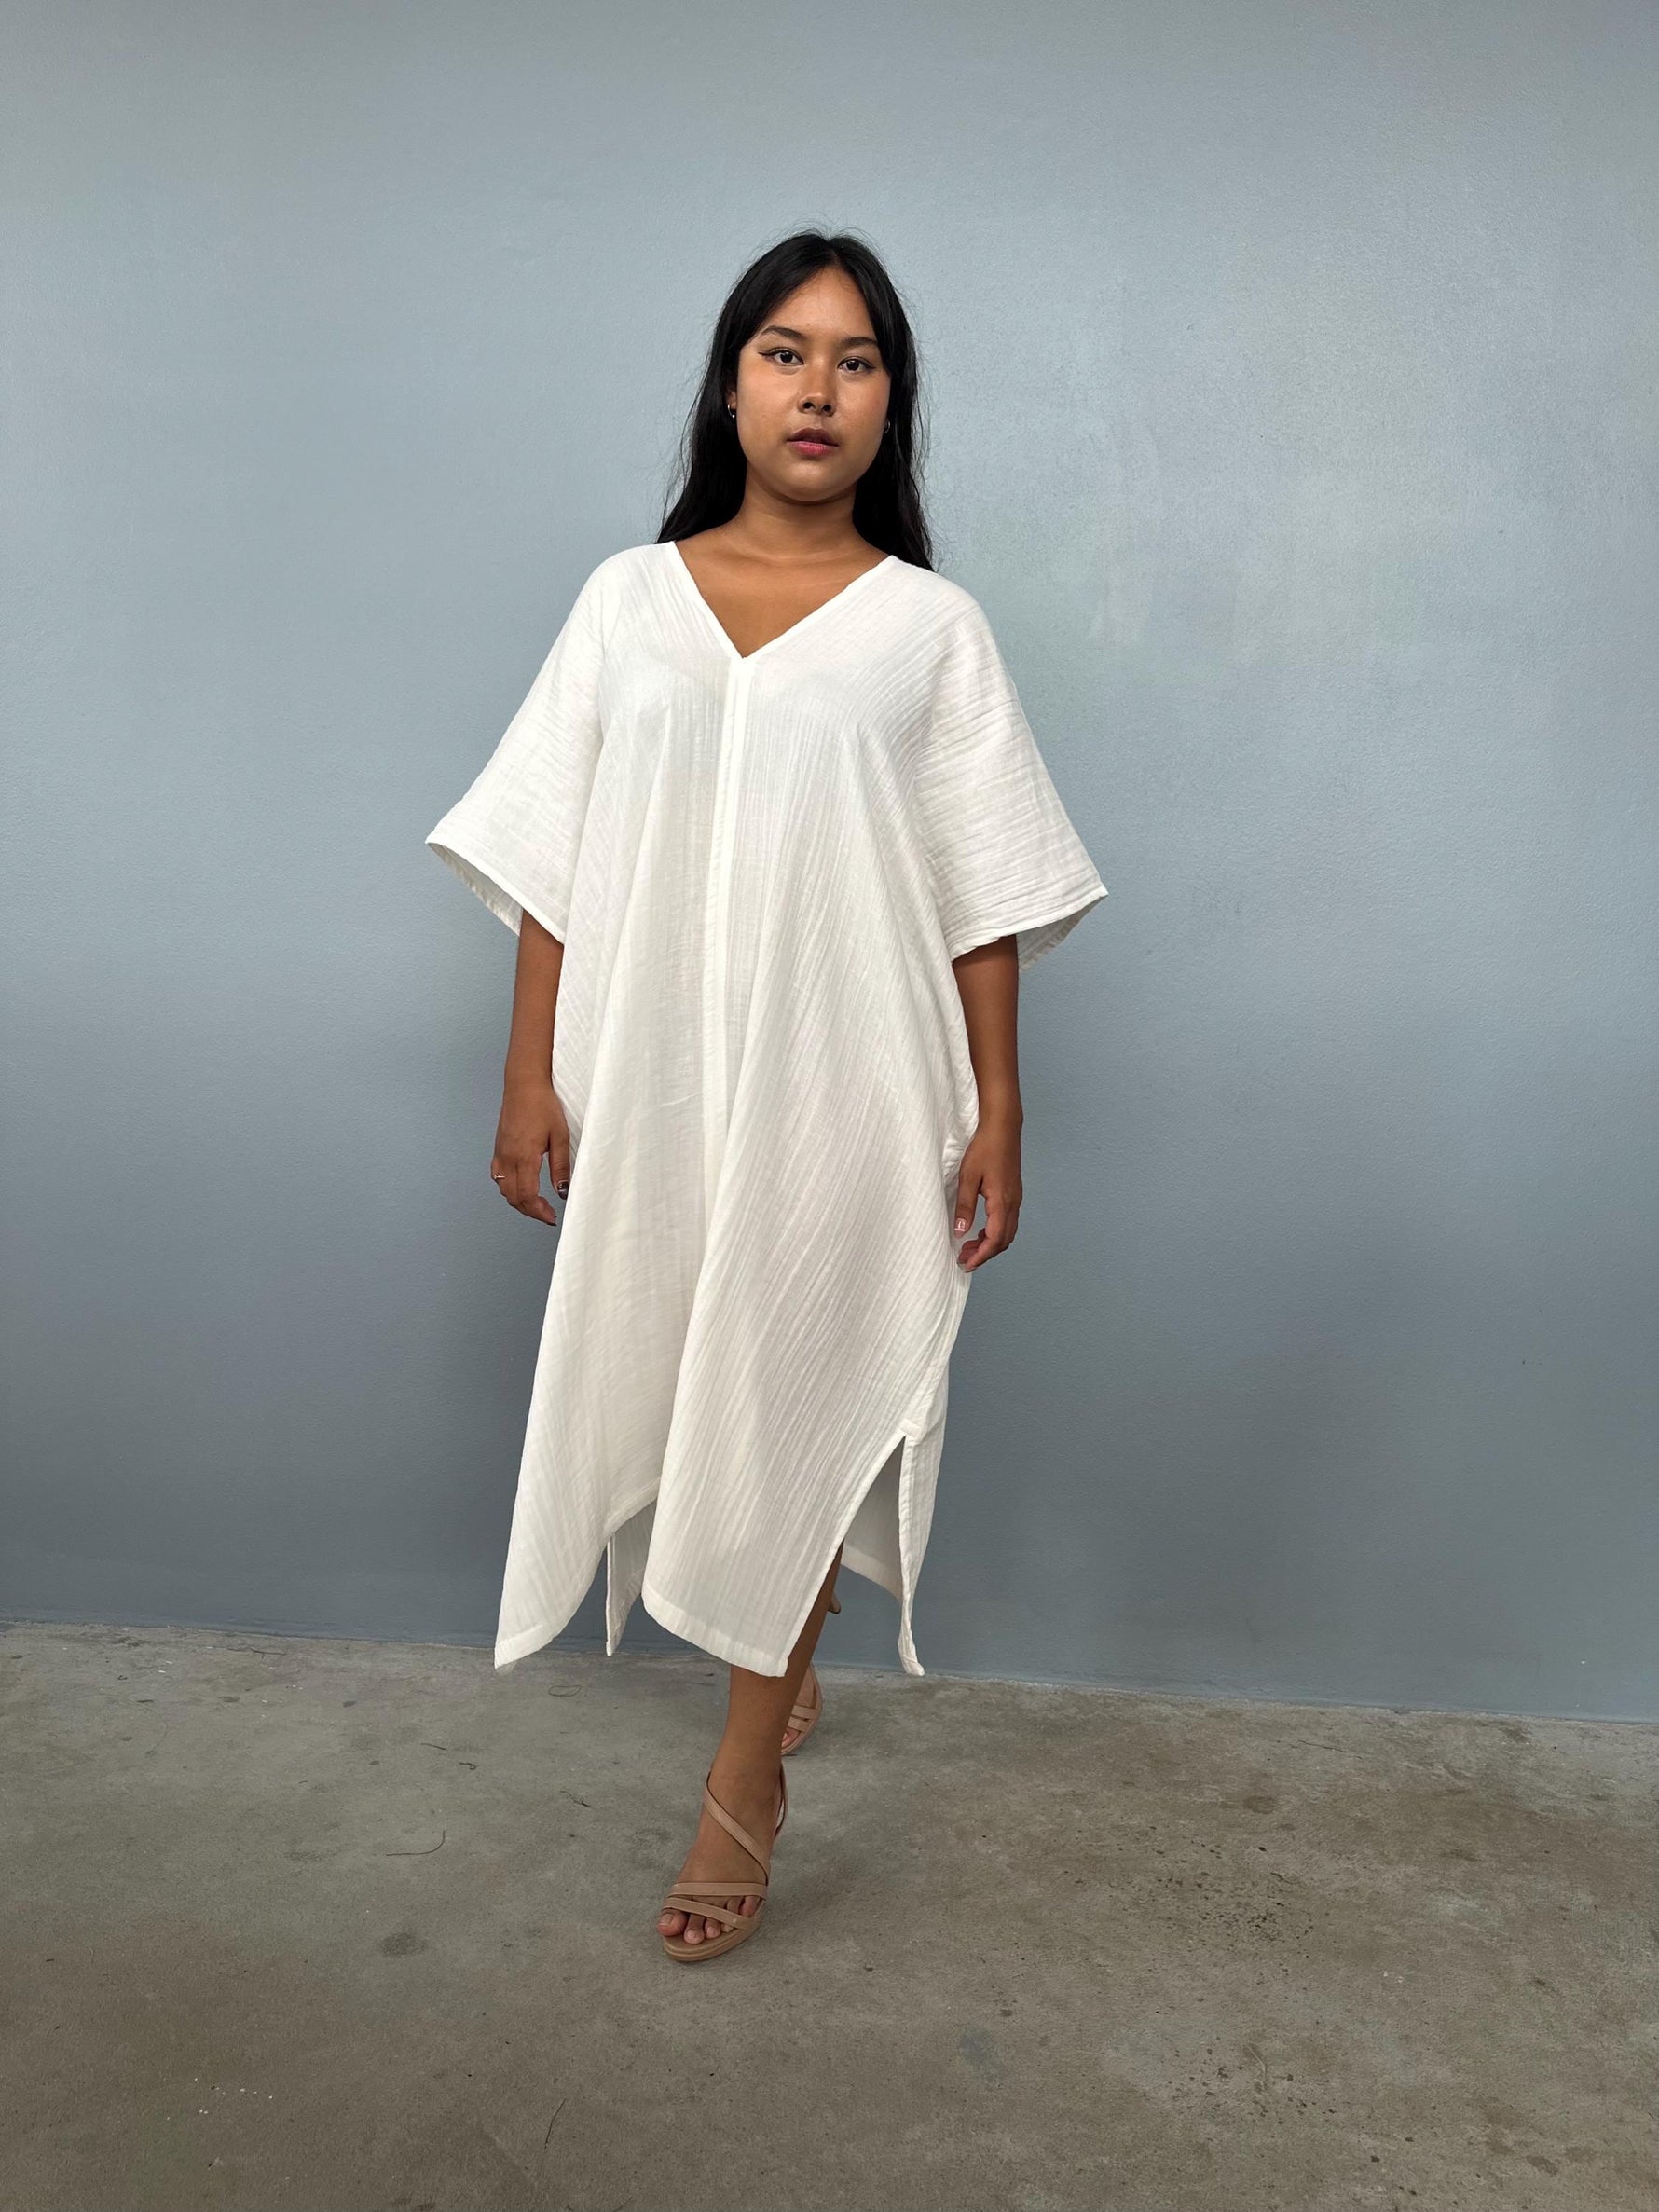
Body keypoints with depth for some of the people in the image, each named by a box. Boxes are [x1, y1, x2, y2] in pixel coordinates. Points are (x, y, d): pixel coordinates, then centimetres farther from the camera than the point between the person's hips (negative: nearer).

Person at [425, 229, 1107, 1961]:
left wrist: (997, 1112, -4)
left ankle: (747, 1778, 18)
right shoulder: (629, 597, 6)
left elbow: (983, 899, 0)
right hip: (653, 1072, 2)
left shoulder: (929, 624, 2)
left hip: (844, 1082, -2)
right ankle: (776, 1656, 40)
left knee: (796, 1409, 2)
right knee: (677, 1385, 12)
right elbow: (553, 857, 4)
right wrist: (531, 1073, -1)